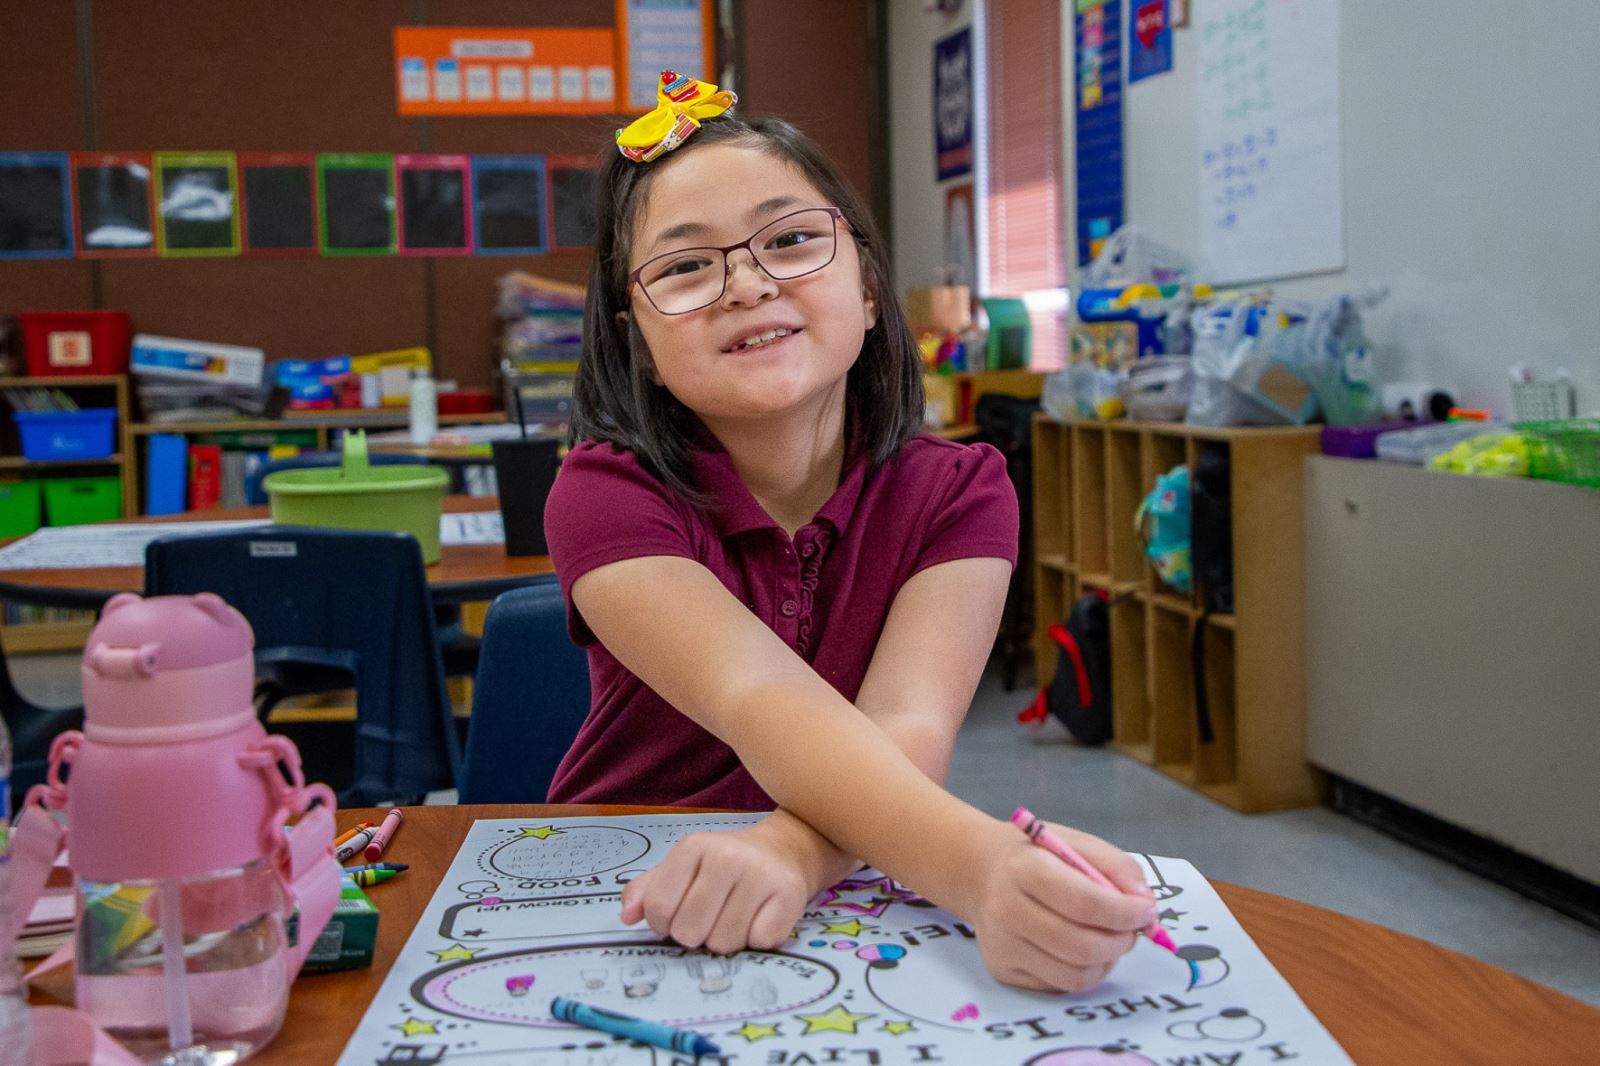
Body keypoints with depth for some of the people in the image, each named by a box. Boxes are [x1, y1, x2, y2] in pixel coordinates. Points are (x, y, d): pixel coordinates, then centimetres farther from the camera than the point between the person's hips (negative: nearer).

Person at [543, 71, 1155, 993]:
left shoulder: (957, 495, -5)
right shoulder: (606, 495, -12)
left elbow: (909, 727, -20)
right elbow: (764, 703, -28)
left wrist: (791, 854, -42)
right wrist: (983, 867, -45)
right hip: (627, 917, -2)